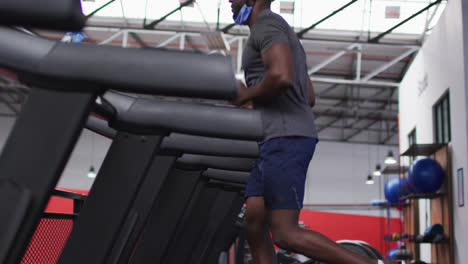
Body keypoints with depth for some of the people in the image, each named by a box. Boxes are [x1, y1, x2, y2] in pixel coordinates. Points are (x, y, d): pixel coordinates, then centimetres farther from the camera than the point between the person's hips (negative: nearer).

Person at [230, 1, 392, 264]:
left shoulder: (266, 24, -6)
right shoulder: (283, 39, 26)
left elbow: (282, 76, -25)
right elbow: (309, 99, 27)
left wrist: (245, 95, -6)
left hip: (285, 140, -11)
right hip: (280, 143, 11)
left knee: (286, 235, -11)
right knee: (254, 225, 5)